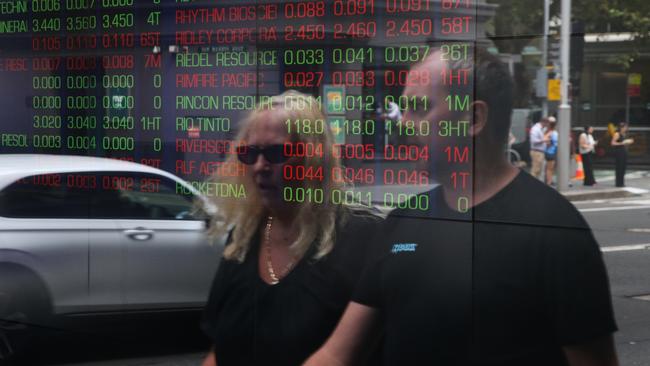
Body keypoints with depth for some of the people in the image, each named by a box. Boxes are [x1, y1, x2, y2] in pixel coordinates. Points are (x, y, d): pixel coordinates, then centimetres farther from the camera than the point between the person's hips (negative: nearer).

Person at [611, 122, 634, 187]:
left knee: (624, 167, 8)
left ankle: (622, 182, 15)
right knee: (619, 167, -7)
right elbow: (613, 143, -16)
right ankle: (618, 183, -4)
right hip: (619, 152, -8)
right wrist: (621, 143, -22)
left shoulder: (624, 134, 15)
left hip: (624, 152, 8)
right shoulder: (617, 134, -10)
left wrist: (629, 142, 6)